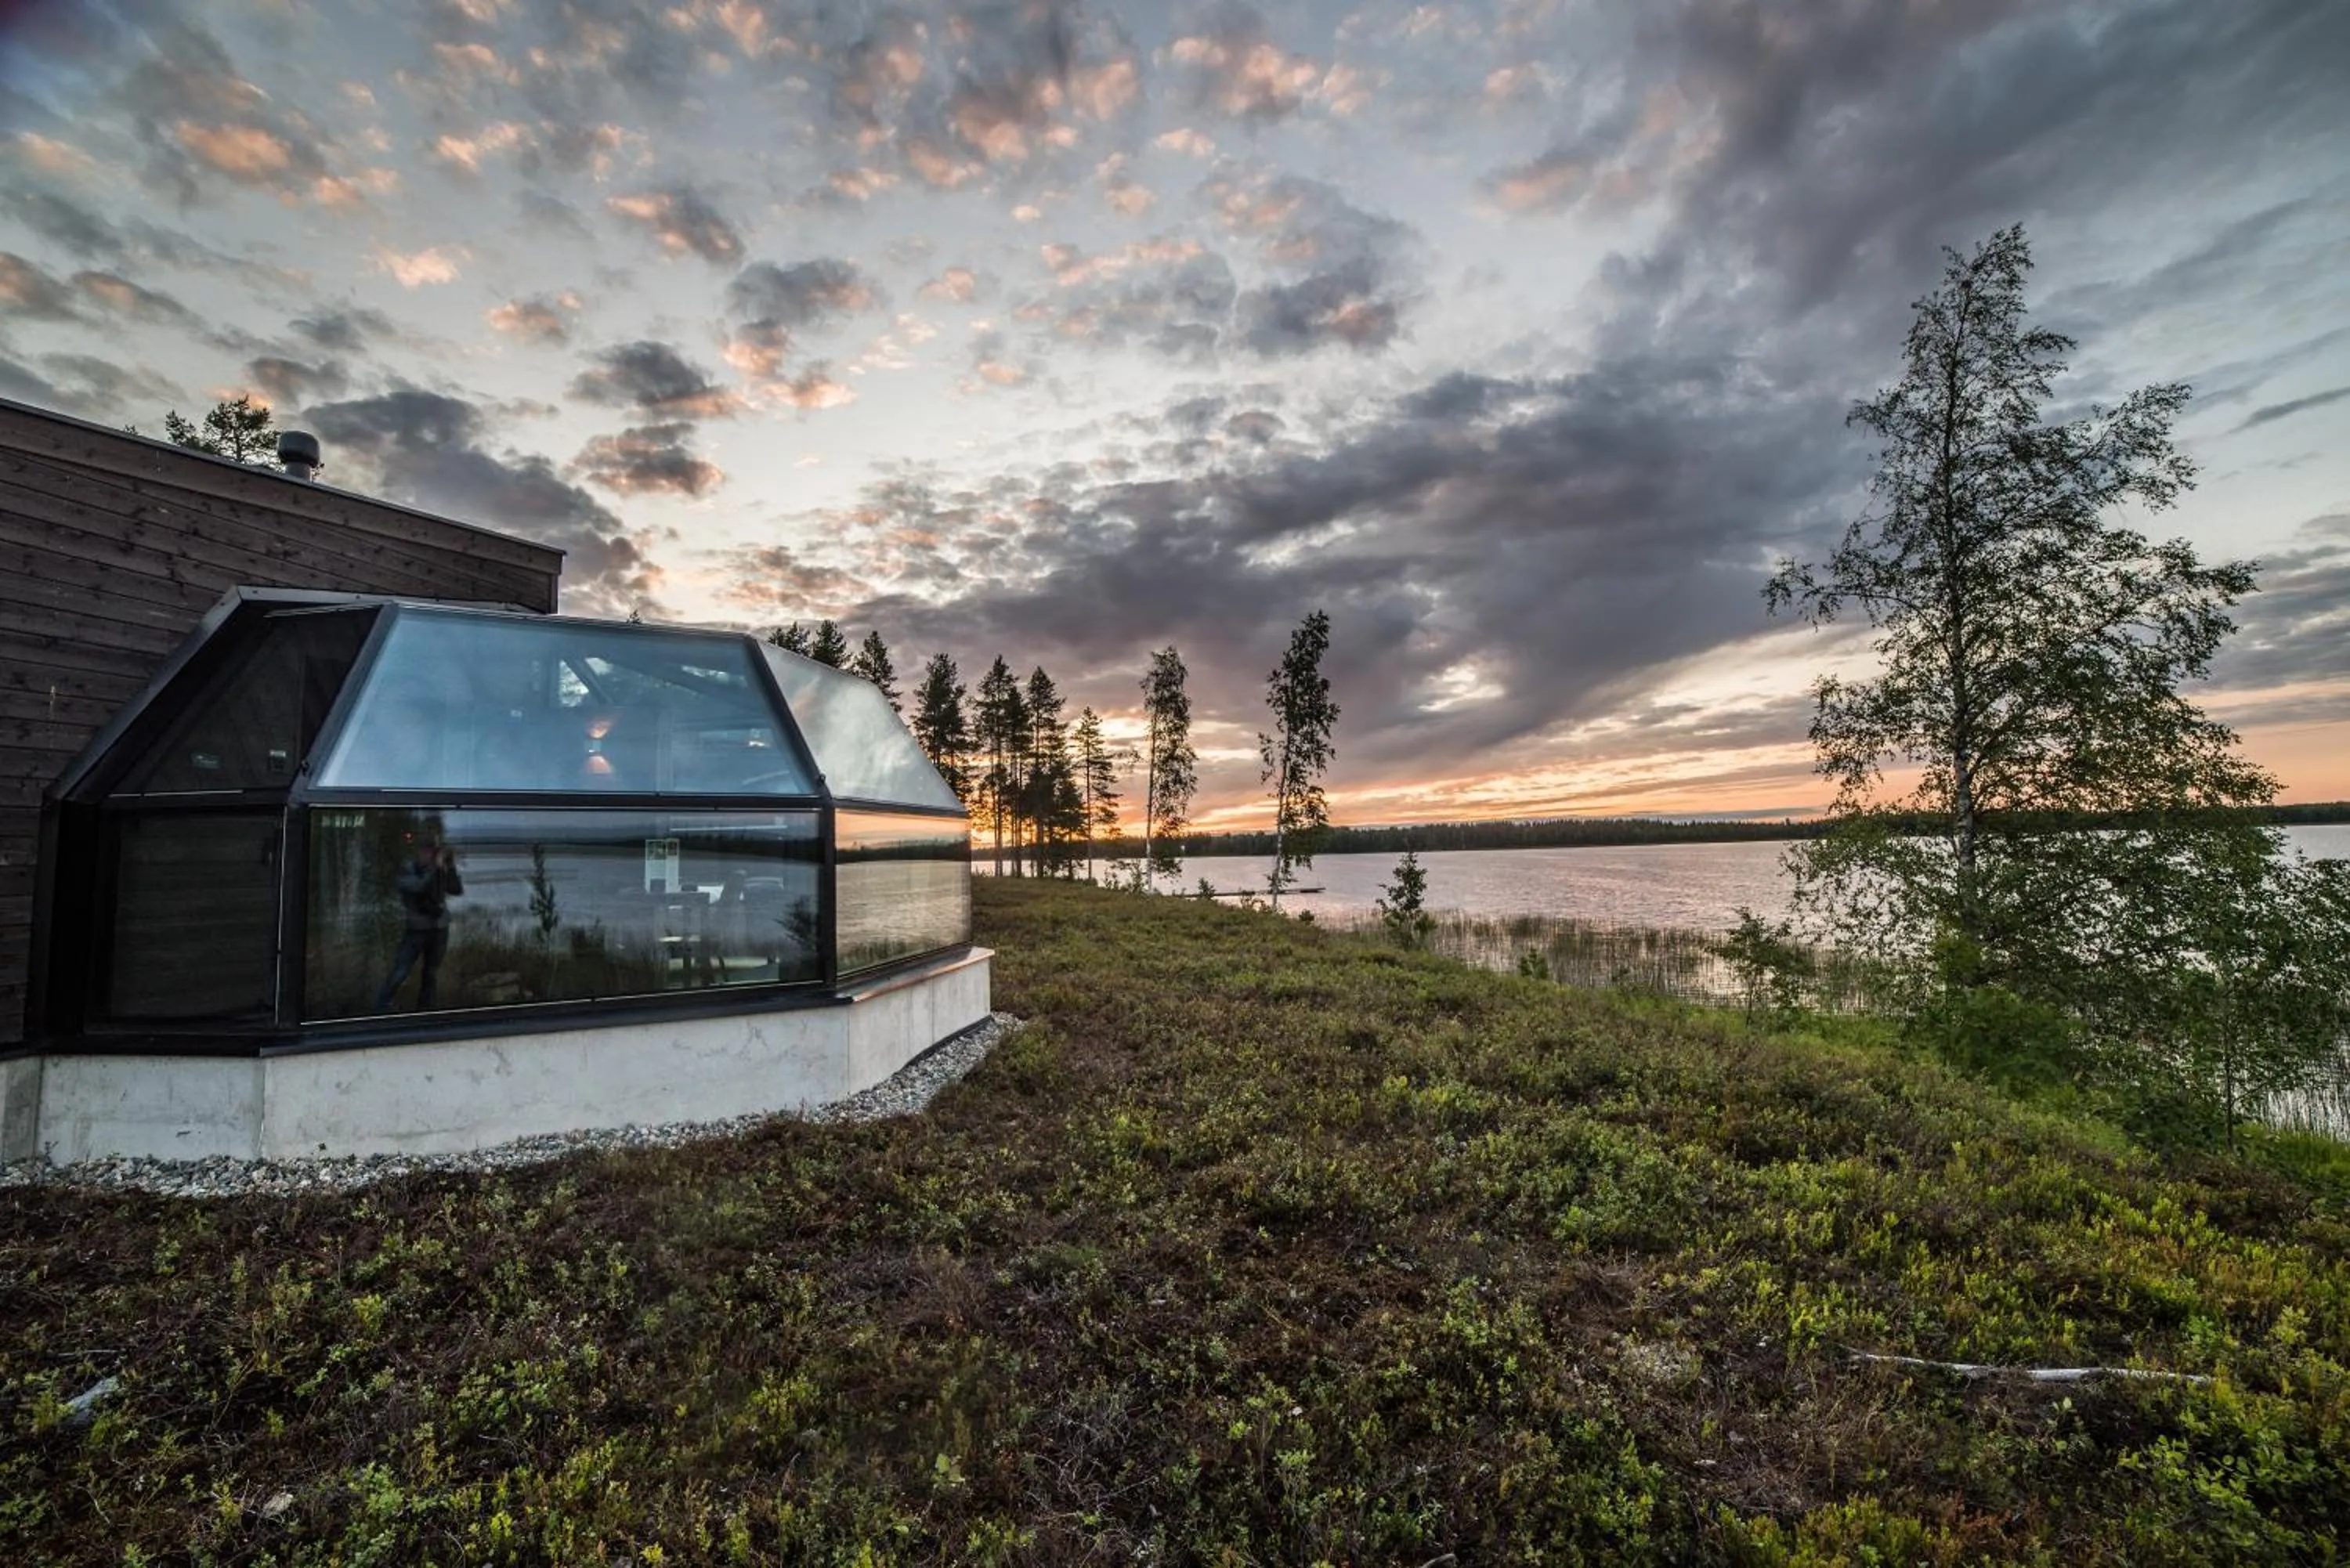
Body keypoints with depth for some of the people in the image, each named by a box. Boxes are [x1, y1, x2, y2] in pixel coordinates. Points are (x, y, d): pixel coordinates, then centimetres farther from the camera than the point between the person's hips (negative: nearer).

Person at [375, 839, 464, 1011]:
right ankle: (381, 1010, 7)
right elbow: (419, 887, -23)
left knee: (431, 976, 8)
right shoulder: (407, 870, -5)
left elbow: (458, 891, -3)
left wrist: (451, 868, -11)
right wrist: (436, 867, -24)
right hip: (415, 930, -3)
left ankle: (424, 1014, 17)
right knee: (399, 974, -7)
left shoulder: (440, 871, 5)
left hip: (439, 930, 4)